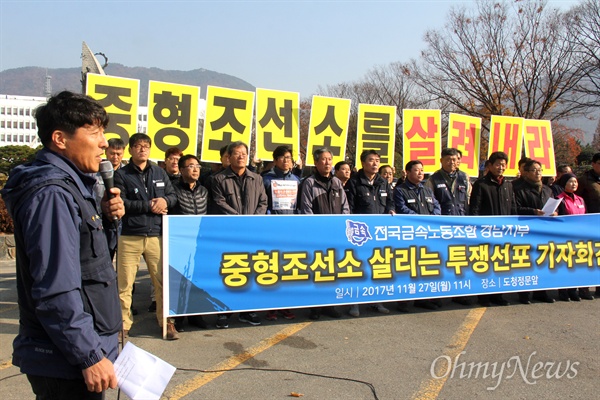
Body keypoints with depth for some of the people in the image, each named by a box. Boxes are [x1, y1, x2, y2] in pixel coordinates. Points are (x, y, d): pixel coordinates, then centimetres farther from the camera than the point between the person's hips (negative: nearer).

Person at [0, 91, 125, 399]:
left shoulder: (69, 185, 10)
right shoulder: (52, 194, -21)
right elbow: (56, 291, -26)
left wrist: (106, 218, 2)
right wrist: (91, 356, -22)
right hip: (67, 362, -9)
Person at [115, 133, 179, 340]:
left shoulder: (160, 172, 15)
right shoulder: (121, 174, 3)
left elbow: (173, 196, 15)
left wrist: (165, 201, -7)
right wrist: (148, 206, -10)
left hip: (156, 235, 3)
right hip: (129, 236, -2)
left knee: (162, 281, 6)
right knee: (124, 283, 1)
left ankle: (167, 321, 19)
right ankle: (123, 324, 16)